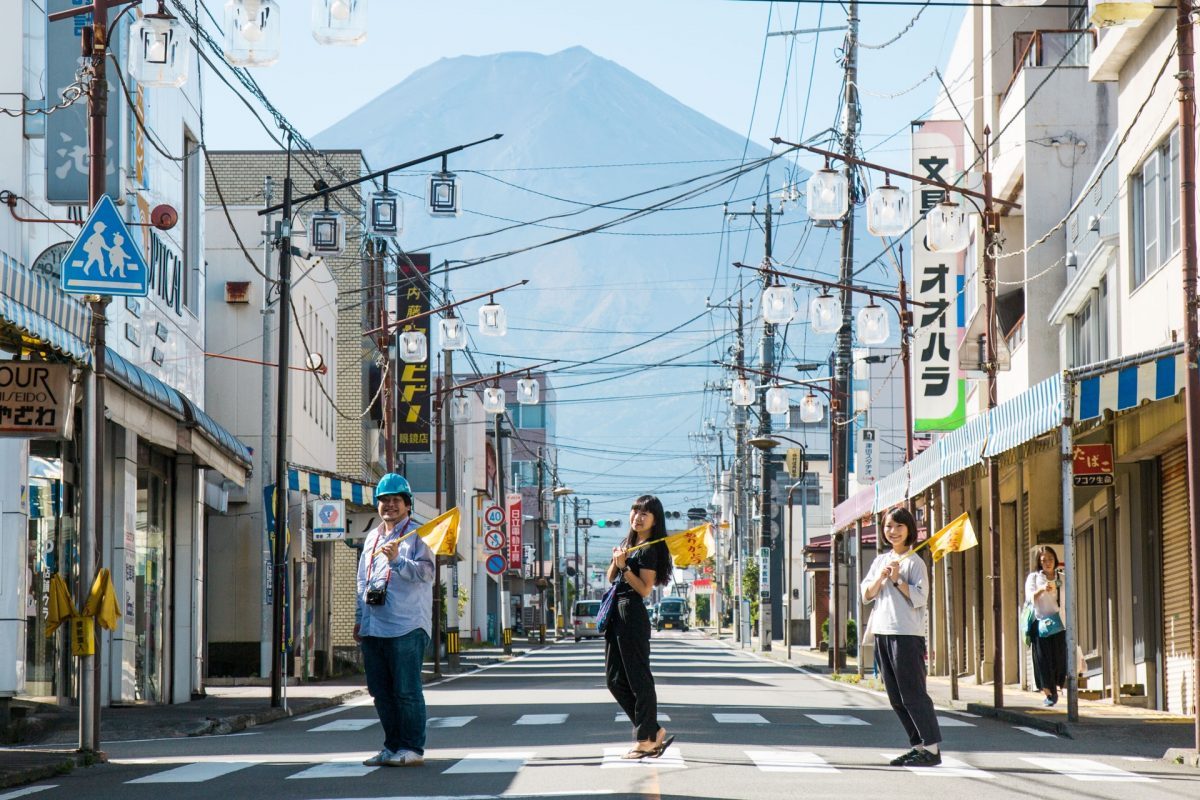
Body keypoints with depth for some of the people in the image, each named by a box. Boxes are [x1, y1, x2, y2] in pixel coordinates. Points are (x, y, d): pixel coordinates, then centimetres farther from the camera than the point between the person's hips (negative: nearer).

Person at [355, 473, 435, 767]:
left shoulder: (417, 535, 0)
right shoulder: (372, 538, 21)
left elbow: (426, 572, -13)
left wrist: (397, 560, -25)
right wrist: (359, 619, 22)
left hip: (406, 628, -7)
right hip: (373, 629, 7)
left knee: (406, 691, -6)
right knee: (380, 691, 9)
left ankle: (412, 748, -1)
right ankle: (392, 746, 16)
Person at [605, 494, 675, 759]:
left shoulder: (649, 549, -9)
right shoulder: (628, 543, 17)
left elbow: (645, 589, -15)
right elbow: (611, 578, 18)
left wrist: (624, 567, -19)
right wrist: (616, 560, 0)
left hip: (633, 614, -10)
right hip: (616, 614, 10)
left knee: (638, 678, -5)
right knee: (615, 679, 9)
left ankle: (646, 740, 1)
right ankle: (654, 730, 13)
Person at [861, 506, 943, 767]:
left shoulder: (914, 562, -4)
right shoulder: (880, 561, 16)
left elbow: (919, 597, -12)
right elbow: (866, 595, 10)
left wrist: (897, 579, -14)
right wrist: (881, 577, -6)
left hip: (907, 635, -8)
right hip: (882, 633, 8)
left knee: (912, 693, -10)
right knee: (896, 697, 9)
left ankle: (932, 748, -7)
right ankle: (918, 745, 16)